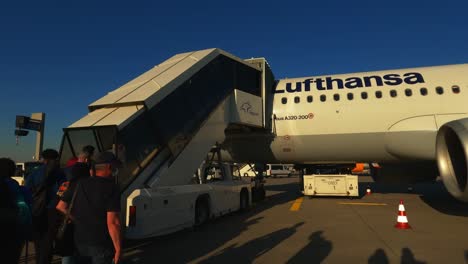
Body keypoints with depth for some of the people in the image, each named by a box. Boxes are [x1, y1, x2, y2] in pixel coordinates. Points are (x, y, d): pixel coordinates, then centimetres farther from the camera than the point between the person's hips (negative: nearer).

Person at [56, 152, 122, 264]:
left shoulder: (79, 184, 1)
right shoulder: (111, 188, -16)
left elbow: (60, 207, 5)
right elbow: (112, 222, -21)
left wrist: (78, 221, 11)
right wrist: (118, 249, -14)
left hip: (79, 241, 5)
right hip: (101, 244, -5)